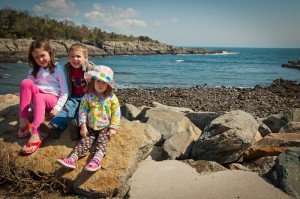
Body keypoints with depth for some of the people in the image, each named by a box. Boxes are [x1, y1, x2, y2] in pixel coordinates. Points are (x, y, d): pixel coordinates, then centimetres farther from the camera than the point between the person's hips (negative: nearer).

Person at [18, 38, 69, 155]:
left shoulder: (58, 69, -2)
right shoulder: (34, 70, 12)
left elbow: (65, 92, -7)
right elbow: (27, 89, 5)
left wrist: (57, 108, -18)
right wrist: (28, 107, -10)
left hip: (53, 99, -4)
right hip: (37, 100, 4)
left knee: (38, 97, -37)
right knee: (26, 82, -24)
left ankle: (36, 134, -45)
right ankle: (23, 123, -27)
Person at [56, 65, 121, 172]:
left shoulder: (112, 98, -4)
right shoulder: (87, 97, -2)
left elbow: (116, 113, -3)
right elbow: (83, 111, -4)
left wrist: (113, 128, -9)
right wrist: (83, 126, -11)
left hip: (105, 127, -1)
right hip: (91, 127, 1)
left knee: (102, 142, -22)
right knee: (84, 141, -15)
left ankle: (96, 160, -42)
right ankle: (72, 159, -31)